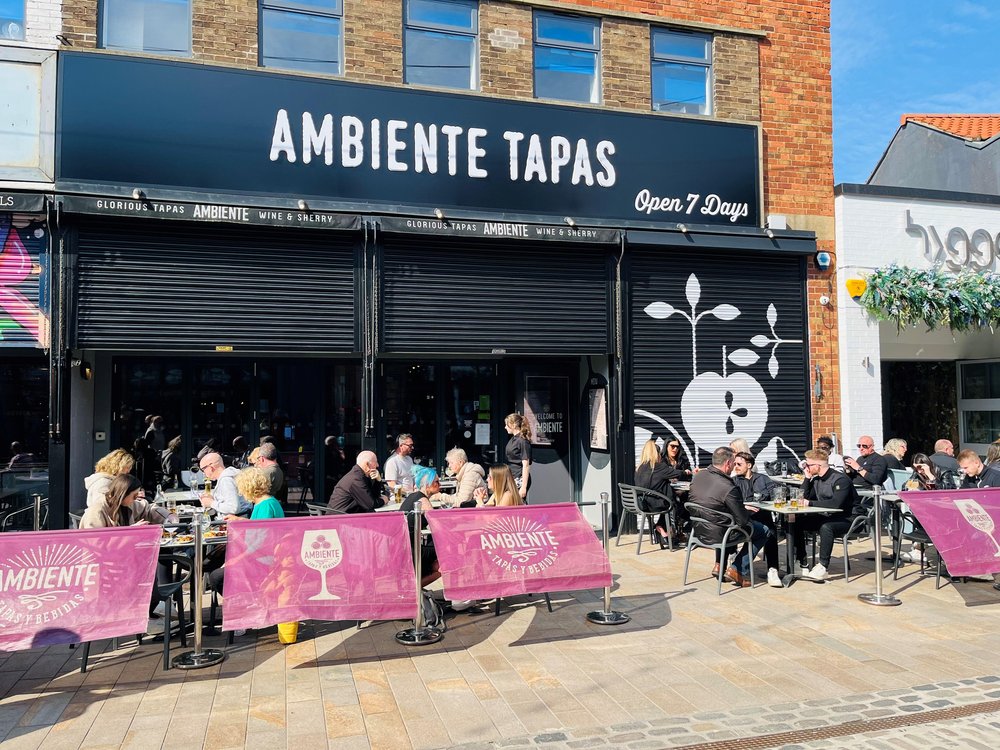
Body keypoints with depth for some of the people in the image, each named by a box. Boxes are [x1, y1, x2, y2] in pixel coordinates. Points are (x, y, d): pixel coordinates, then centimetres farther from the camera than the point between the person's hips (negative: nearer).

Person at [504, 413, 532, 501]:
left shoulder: (523, 441, -13)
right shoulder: (512, 439, 13)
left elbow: (526, 465, -17)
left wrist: (524, 487, -20)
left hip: (519, 480, -9)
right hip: (511, 478, 9)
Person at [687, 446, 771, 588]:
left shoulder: (697, 476, -5)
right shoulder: (728, 487, -27)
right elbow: (743, 520, -20)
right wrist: (748, 514, 5)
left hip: (699, 531, 7)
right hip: (718, 535, -7)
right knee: (764, 531, 10)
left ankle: (719, 565, 31)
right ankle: (737, 571, 8)